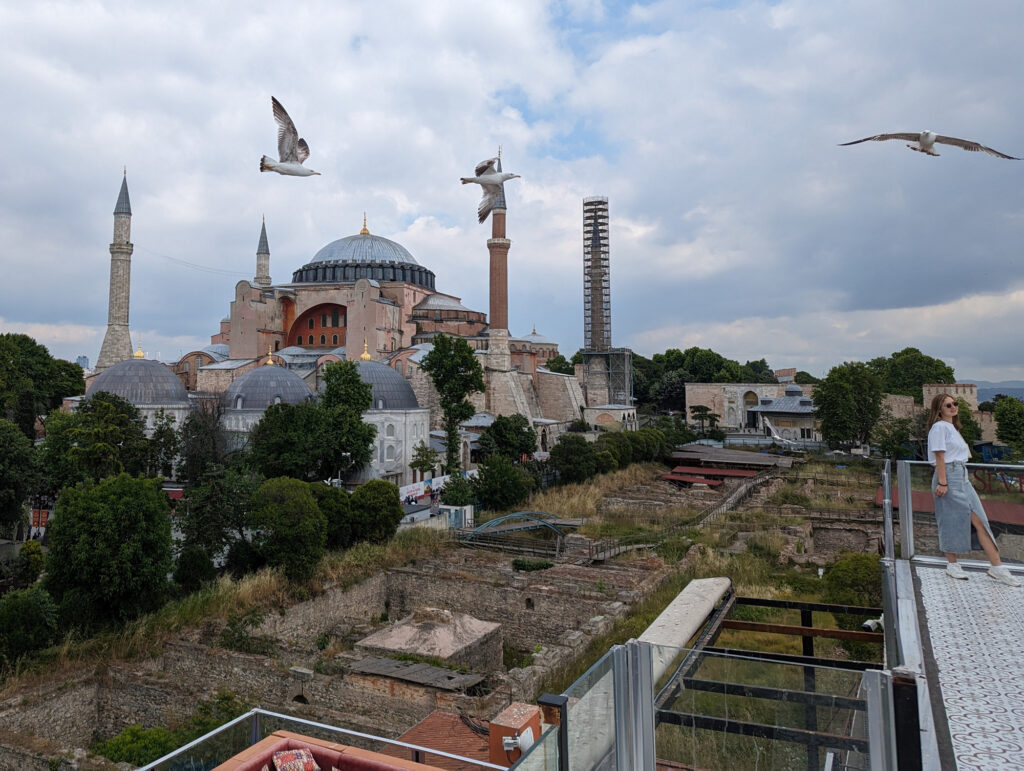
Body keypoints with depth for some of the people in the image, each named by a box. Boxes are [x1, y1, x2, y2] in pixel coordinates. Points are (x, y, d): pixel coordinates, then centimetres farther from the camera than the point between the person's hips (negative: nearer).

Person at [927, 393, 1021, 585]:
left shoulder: (952, 427, 20)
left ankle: (997, 567, 3)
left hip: (962, 476, 9)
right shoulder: (940, 427, -9)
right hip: (949, 476, -9)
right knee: (952, 521, -2)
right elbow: (939, 456, -15)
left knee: (979, 520, 3)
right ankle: (952, 565, 10)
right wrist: (942, 482, -19)